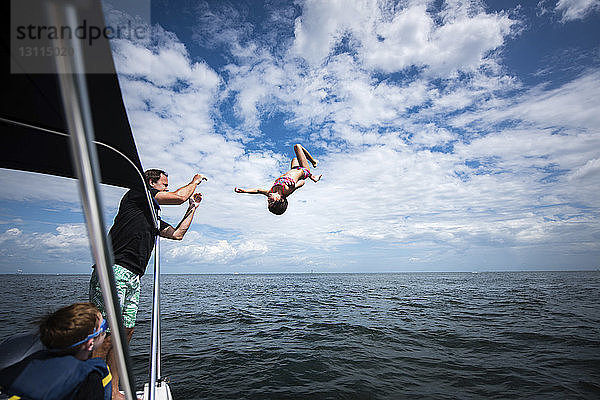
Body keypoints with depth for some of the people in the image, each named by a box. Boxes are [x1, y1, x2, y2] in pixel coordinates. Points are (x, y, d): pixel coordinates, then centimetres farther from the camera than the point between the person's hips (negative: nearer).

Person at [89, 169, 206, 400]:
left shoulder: (152, 217, 26)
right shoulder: (135, 195, 1)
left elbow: (177, 234, 29)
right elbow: (179, 196, -5)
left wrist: (193, 207, 32)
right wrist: (195, 181, 15)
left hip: (133, 278, 9)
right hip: (114, 271, -9)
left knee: (125, 332, 9)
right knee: (107, 334, -10)